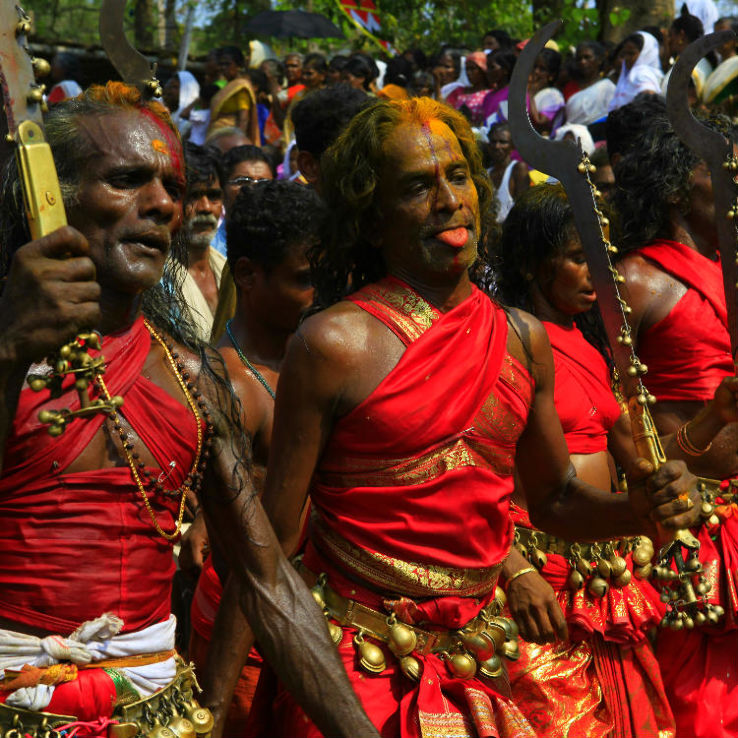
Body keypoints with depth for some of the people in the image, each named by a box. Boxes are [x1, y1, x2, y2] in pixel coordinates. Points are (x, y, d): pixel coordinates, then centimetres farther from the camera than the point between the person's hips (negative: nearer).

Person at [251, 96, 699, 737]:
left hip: (475, 674, 5)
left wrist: (639, 510, -3)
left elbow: (554, 499, 17)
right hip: (355, 673, -5)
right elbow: (273, 544, -10)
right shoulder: (336, 344, -13)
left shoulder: (523, 339, 5)